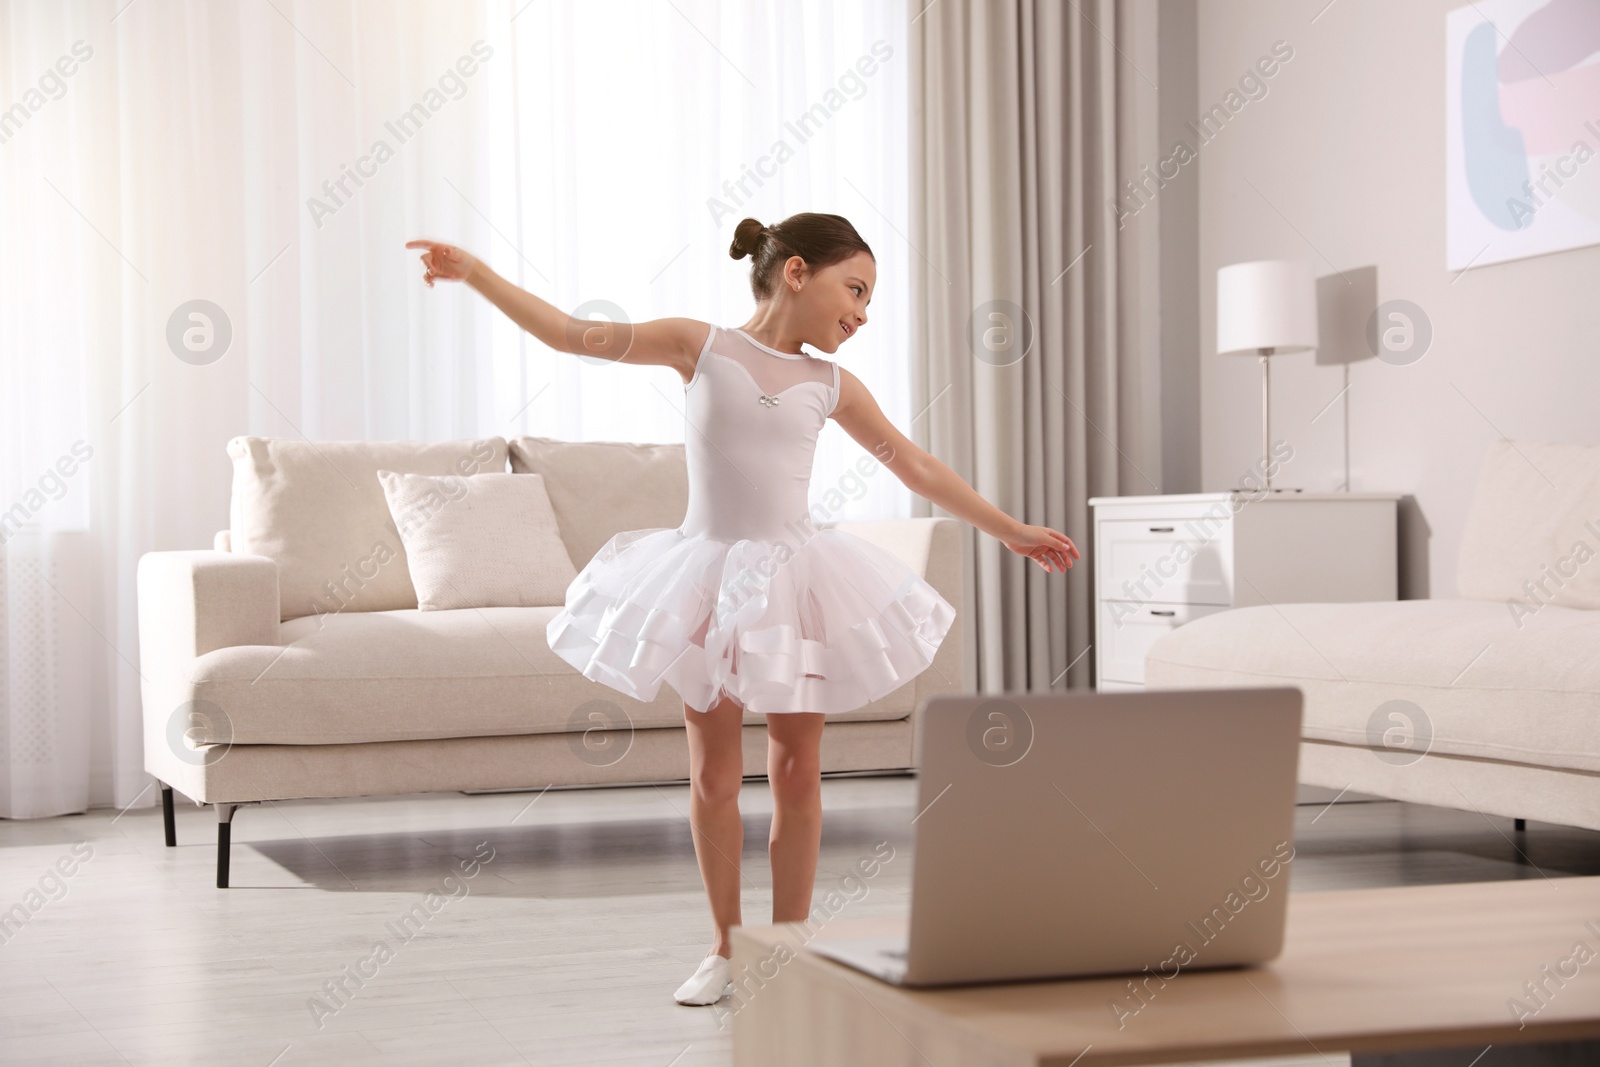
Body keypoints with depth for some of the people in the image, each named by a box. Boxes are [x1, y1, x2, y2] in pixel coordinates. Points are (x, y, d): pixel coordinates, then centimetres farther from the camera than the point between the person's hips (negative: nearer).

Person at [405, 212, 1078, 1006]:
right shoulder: (700, 346, -2)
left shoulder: (830, 385, 6)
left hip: (796, 580, 2)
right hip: (709, 575, -2)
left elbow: (918, 468, 12)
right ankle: (726, 948, 19)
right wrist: (475, 273, -9)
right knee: (714, 776, 5)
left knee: (797, 774, 4)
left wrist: (1010, 531, 14)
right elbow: (572, 334, -3)